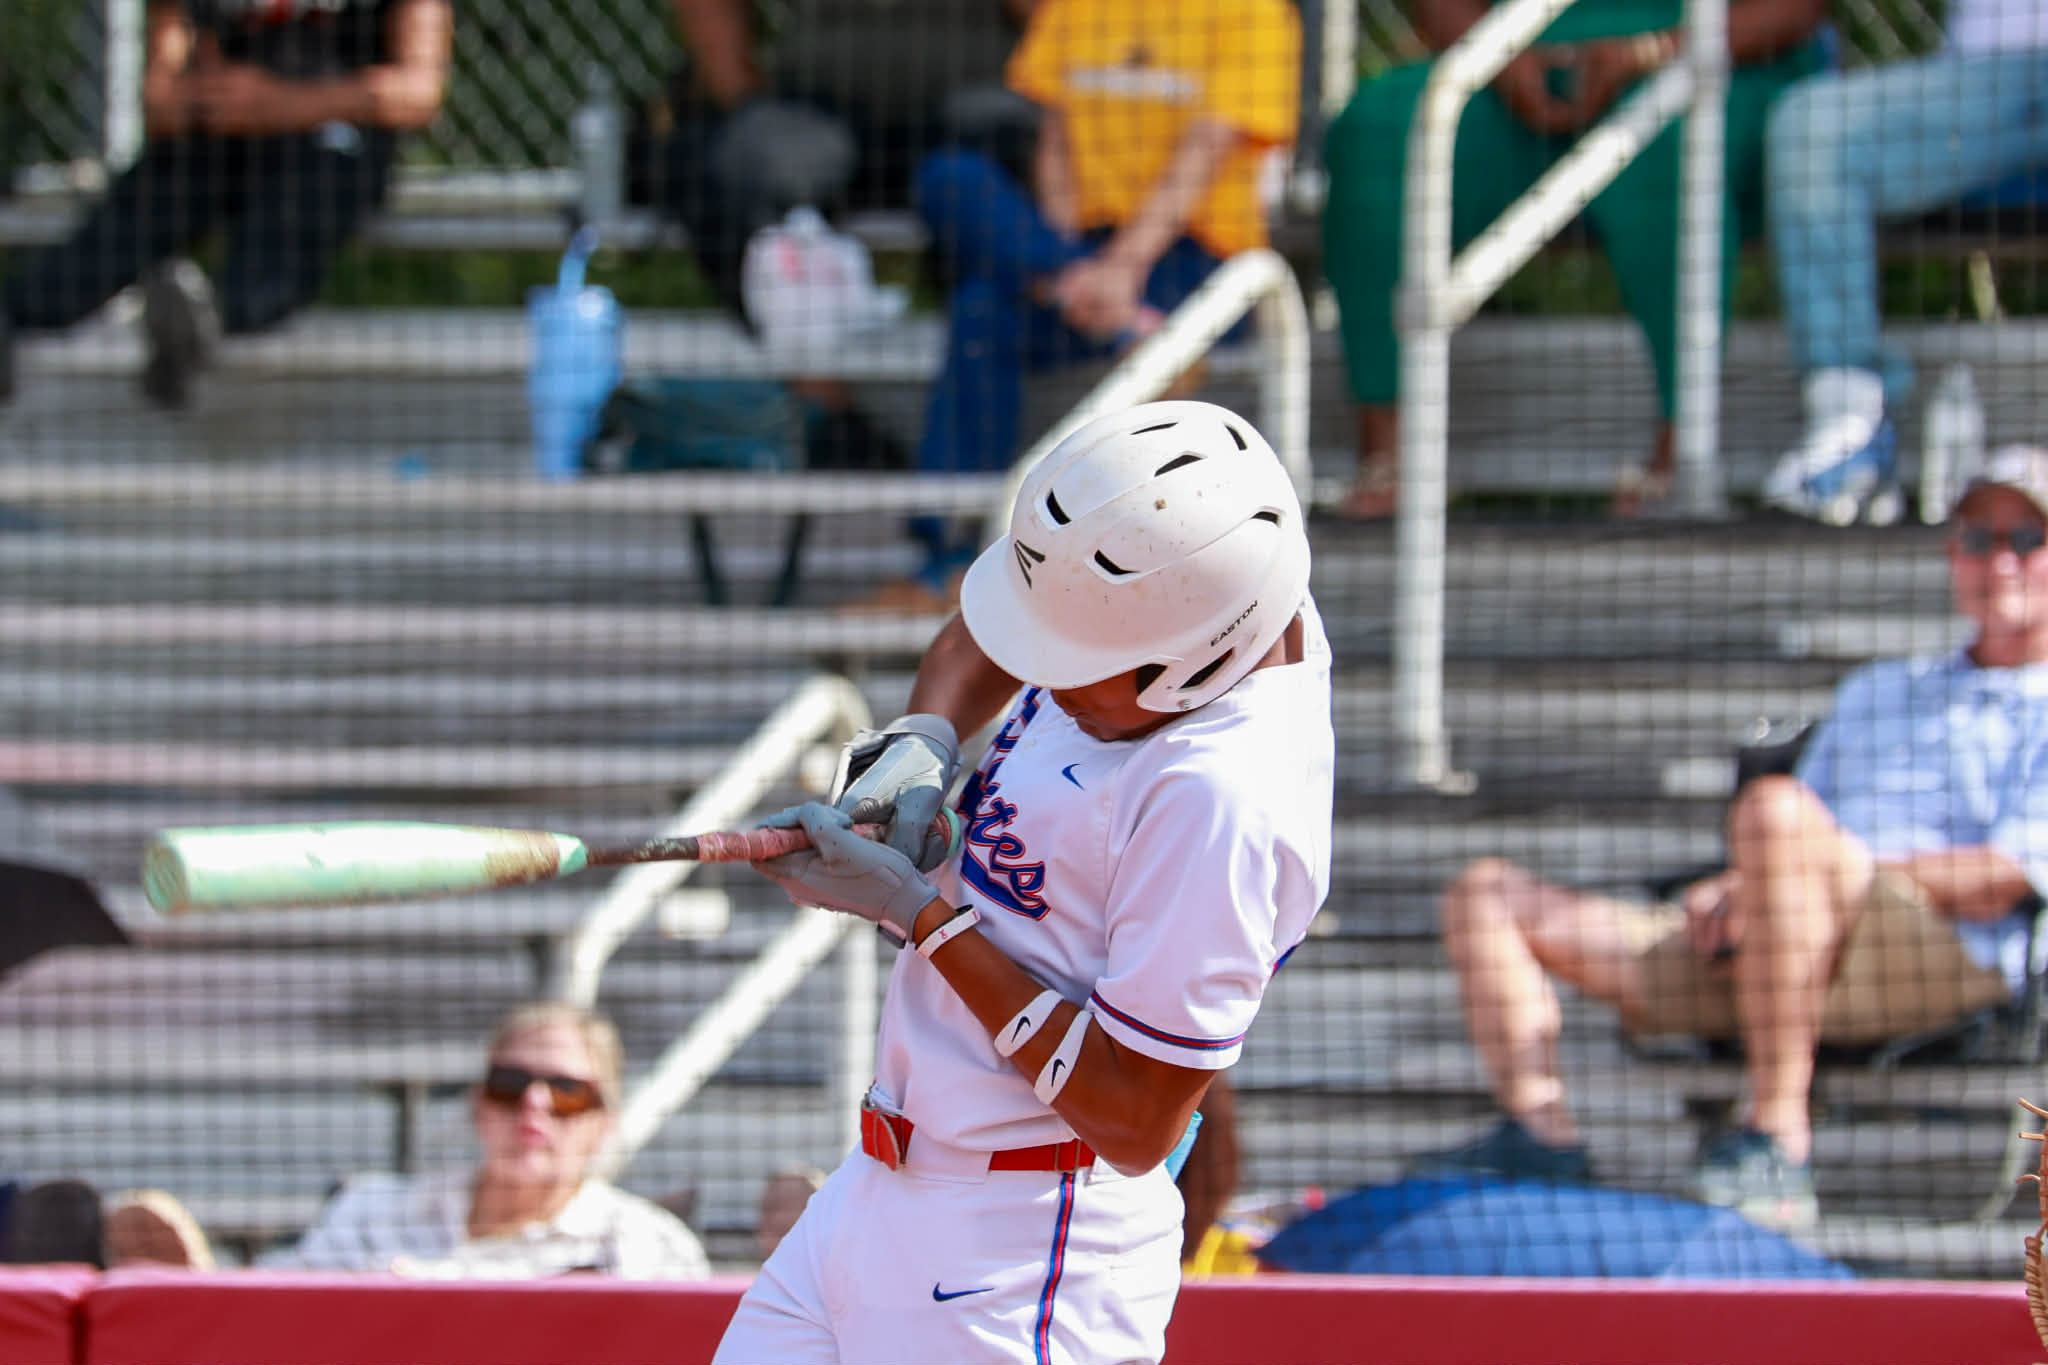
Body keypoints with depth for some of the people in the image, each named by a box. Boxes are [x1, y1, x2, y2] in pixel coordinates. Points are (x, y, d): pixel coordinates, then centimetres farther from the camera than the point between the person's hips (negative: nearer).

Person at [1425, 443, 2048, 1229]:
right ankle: (1540, 1131, -23)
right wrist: (1727, 897, 2)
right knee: (1488, 894, 2)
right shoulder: (1875, 691, 35)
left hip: (1946, 957, -8)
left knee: (1776, 808, -38)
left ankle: (1778, 1142, -37)